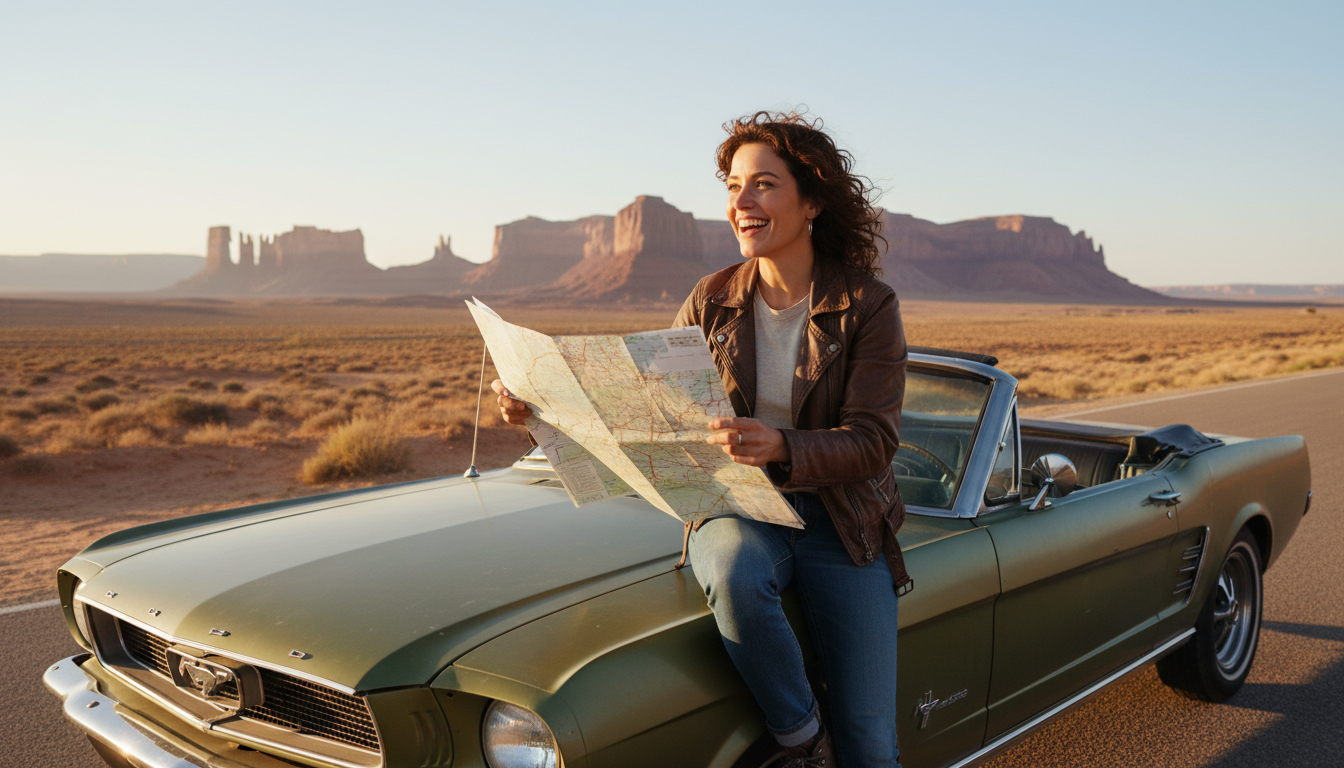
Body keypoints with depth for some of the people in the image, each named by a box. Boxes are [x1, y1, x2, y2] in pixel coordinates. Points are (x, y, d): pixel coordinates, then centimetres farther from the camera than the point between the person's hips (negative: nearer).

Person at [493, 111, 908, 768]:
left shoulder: (869, 305, -8)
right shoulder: (714, 300, 1)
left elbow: (871, 442, -14)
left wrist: (779, 448, -34)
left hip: (840, 522, -1)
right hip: (734, 512, 1)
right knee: (735, 578, -36)